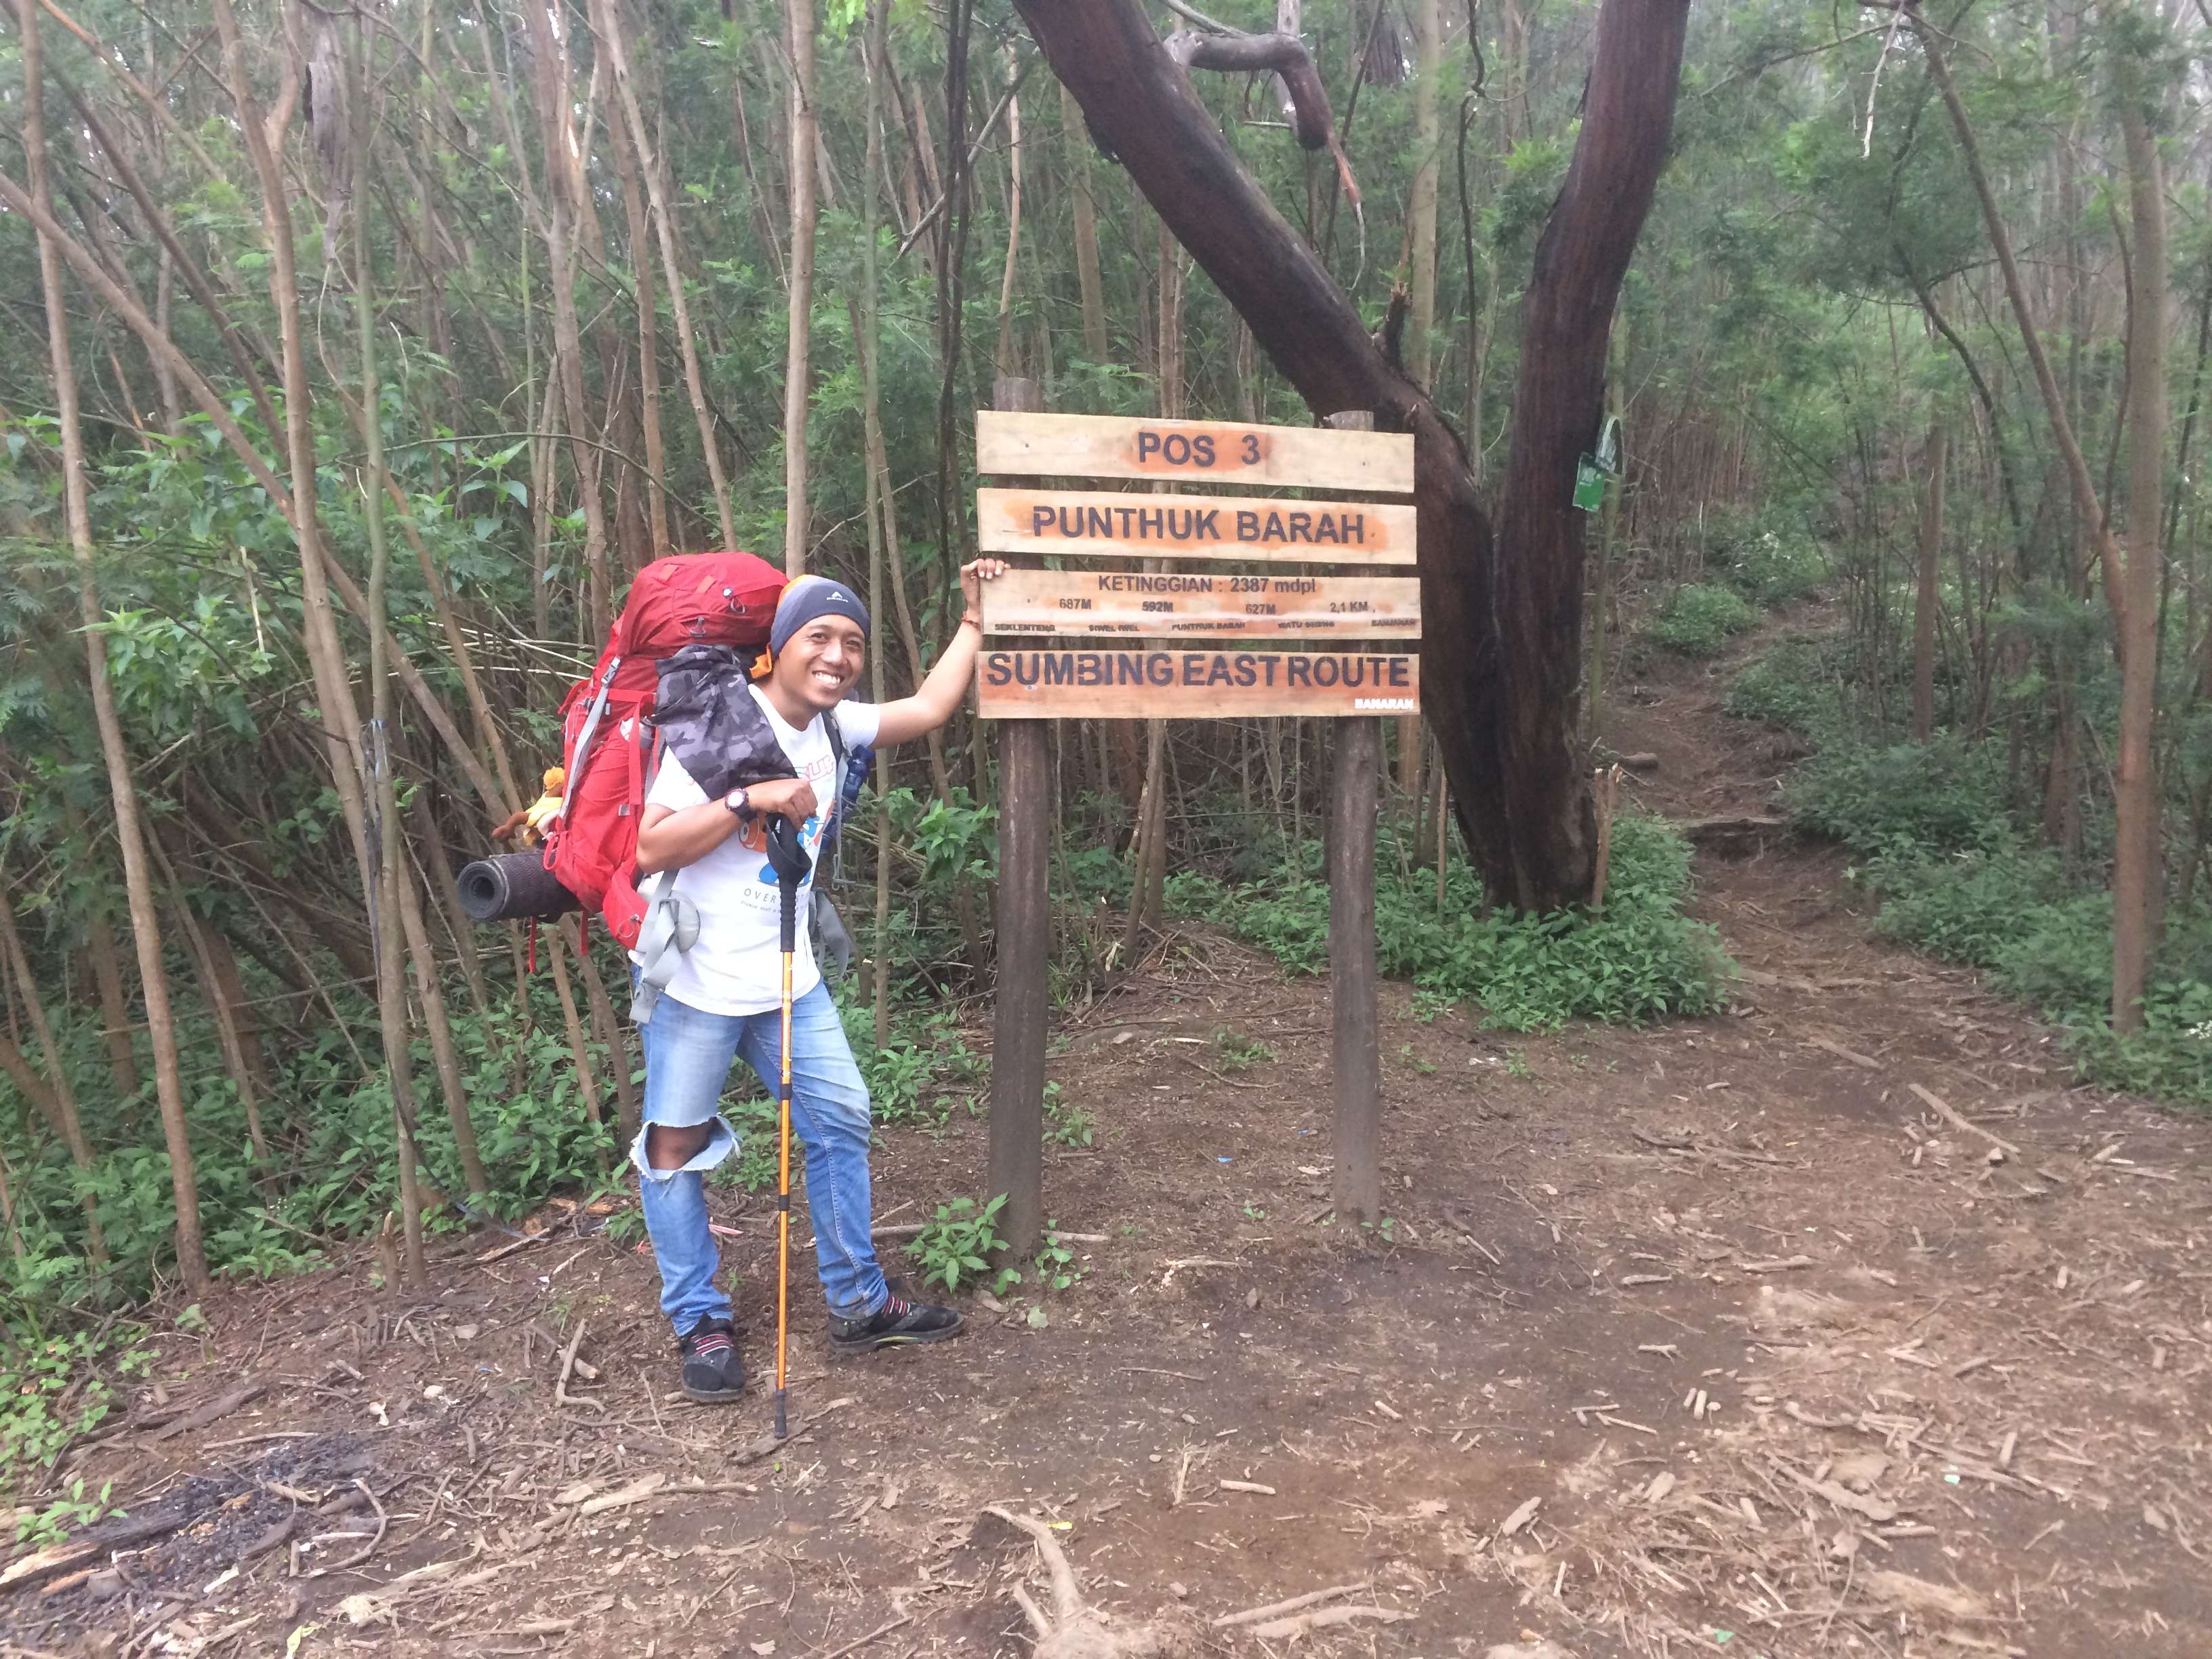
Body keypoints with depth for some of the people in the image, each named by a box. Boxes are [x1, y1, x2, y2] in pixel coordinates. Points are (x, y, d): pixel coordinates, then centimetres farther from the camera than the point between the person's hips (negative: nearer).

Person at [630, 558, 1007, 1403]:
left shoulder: (835, 727, 4)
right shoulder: (718, 724, -15)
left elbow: (929, 708, 14)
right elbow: (652, 847, -19)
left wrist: (974, 616, 14)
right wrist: (751, 799, -26)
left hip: (789, 981, 7)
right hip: (696, 985, -6)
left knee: (841, 1123, 10)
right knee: (676, 1149, 4)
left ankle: (858, 1303, 25)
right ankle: (700, 1322, 23)